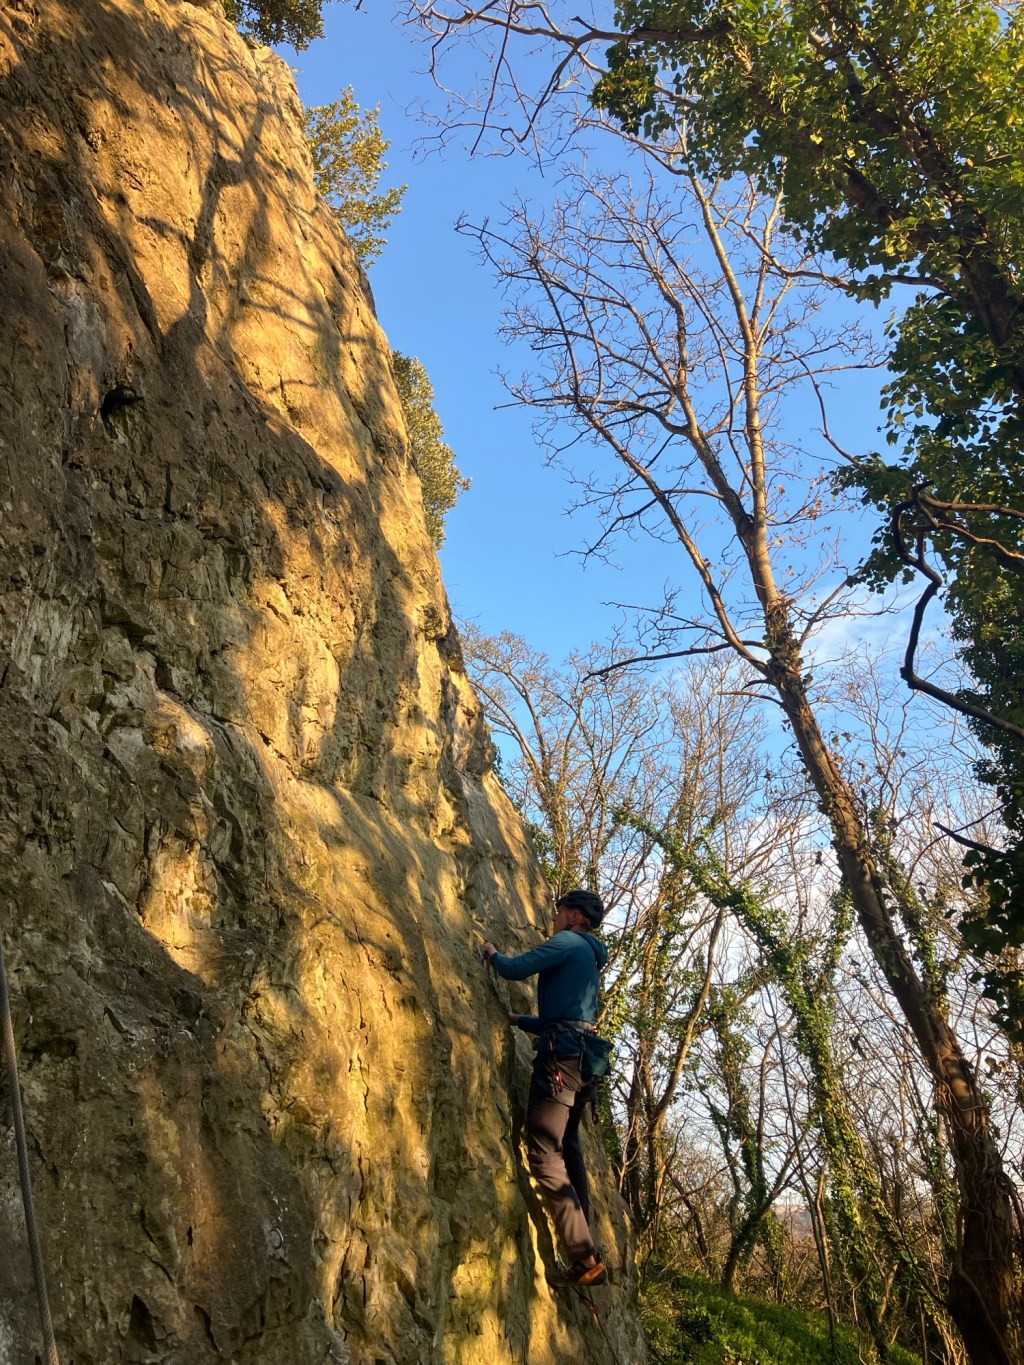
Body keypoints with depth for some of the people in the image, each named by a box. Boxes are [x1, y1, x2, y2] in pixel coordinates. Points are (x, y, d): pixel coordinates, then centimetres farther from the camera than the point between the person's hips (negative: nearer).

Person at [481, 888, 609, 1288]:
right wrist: (518, 1020, 34)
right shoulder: (588, 957, 26)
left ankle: (586, 1259, -15)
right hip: (580, 1059, 10)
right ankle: (585, 1257, 17)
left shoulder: (568, 942, -3)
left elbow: (514, 969, -12)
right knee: (567, 1151, 14)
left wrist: (492, 954, 8)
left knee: (544, 1154, -12)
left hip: (560, 1058, -10)